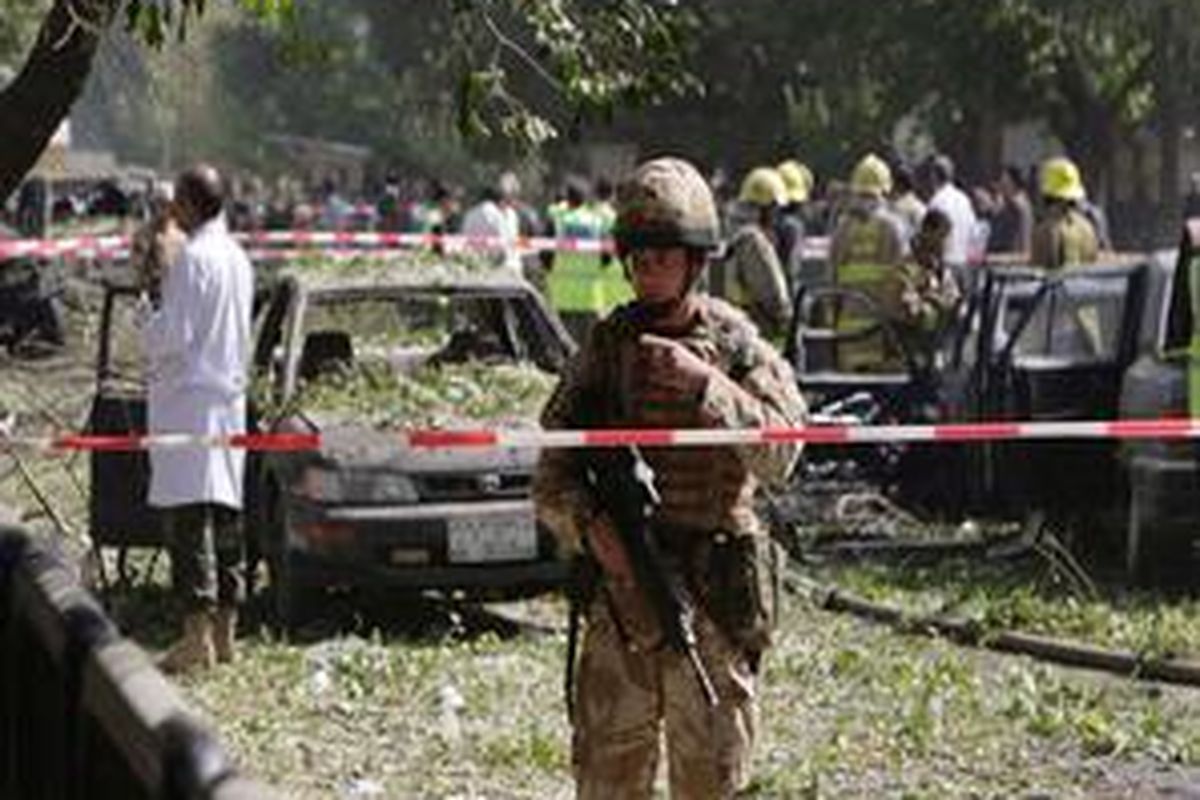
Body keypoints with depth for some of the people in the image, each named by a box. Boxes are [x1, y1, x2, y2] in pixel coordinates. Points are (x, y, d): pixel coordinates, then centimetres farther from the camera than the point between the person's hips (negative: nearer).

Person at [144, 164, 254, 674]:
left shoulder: (193, 259, -14)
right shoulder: (237, 258, 13)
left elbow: (173, 335, -18)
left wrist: (147, 328, 2)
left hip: (189, 397, -9)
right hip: (229, 392, 9)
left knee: (188, 516, -11)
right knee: (224, 512, 12)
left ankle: (198, 634, -16)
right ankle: (225, 629, 15)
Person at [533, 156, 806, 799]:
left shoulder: (737, 346, 0)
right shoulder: (606, 346, 6)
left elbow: (778, 454, -15)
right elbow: (552, 475, 4)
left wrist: (704, 386, -24)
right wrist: (588, 525, -15)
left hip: (714, 601, -1)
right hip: (620, 588, 2)